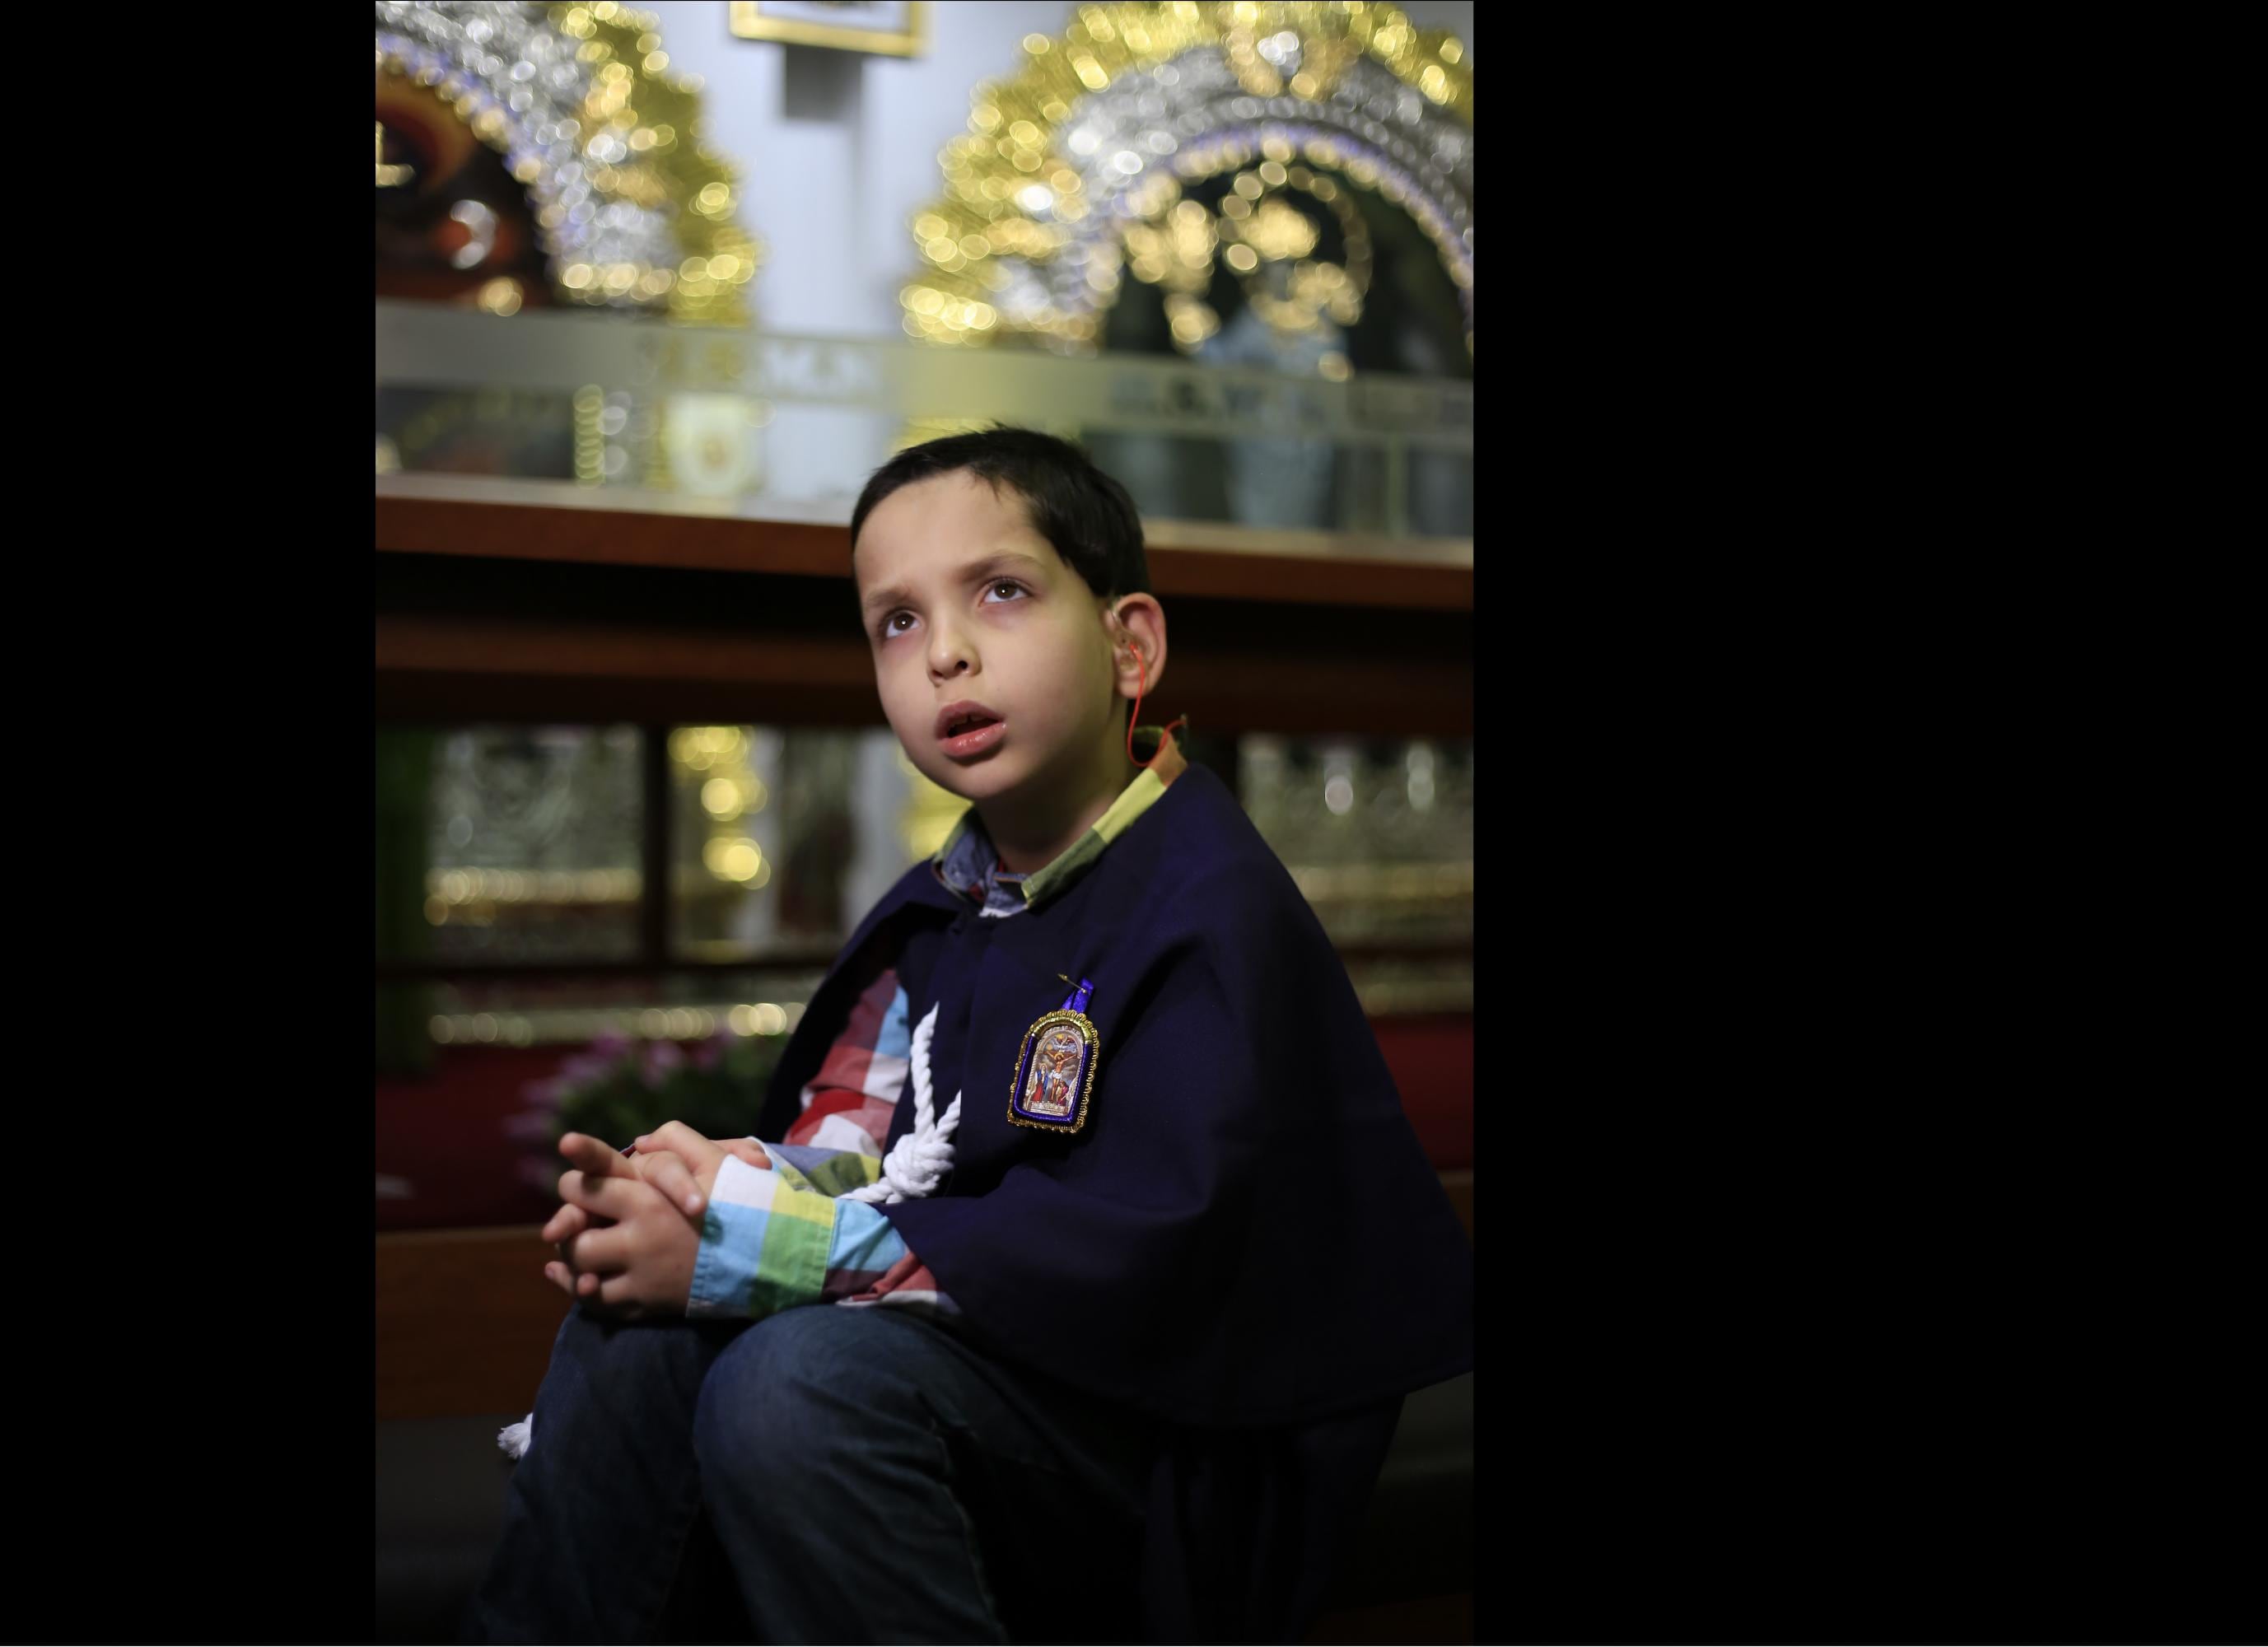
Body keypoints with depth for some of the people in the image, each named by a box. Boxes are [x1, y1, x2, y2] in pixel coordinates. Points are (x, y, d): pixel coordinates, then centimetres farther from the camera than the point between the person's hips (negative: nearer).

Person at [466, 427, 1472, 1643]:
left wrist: (748, 1242, -23)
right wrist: (708, 1188, -11)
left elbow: (1136, 1249, -26)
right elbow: (850, 1144, 14)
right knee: (638, 1331, -8)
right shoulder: (943, 906, 12)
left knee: (803, 1382, -29)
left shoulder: (1213, 906, -16)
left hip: (1182, 1436, -8)